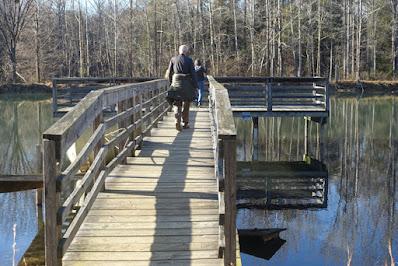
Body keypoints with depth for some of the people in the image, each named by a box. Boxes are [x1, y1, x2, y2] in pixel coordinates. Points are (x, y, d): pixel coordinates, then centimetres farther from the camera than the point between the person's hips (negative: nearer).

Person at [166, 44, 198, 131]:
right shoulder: (189, 60, -4)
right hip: (187, 85, -2)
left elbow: (169, 73, 7)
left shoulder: (173, 59, 4)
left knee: (177, 104, 6)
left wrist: (171, 83, 20)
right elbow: (193, 74, -7)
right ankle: (186, 123, 20)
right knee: (186, 104, 14)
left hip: (176, 84, 2)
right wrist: (195, 86, -2)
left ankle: (178, 121, -16)